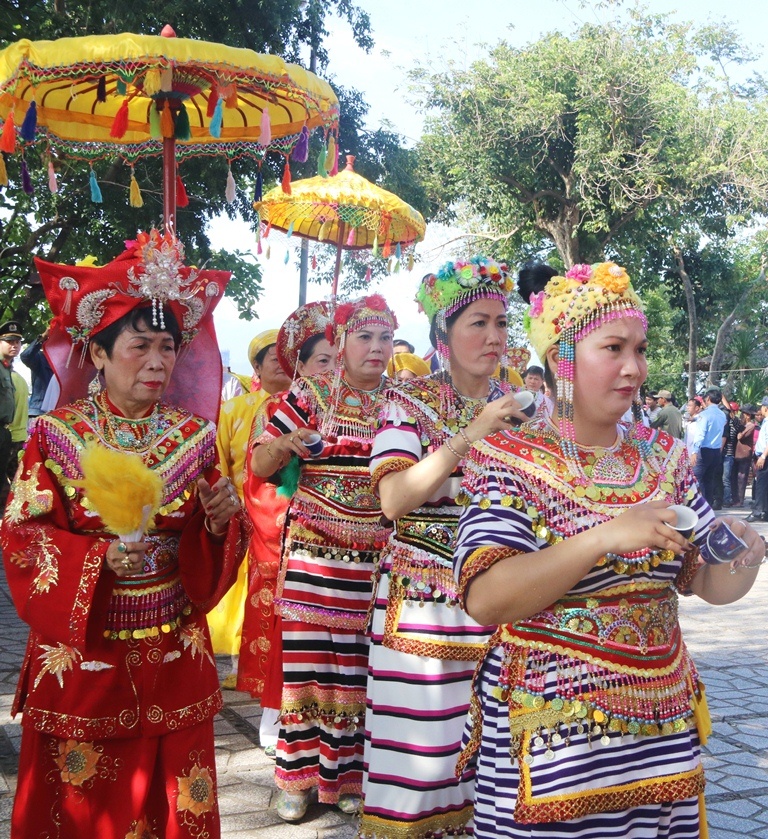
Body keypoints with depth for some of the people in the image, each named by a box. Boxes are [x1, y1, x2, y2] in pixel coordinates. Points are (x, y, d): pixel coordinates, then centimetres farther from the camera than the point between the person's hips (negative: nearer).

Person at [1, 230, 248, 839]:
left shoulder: (193, 437, 3)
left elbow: (212, 551, 6)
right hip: (82, 653, -2)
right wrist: (101, 558, -22)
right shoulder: (57, 434, -4)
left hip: (173, 655, 2)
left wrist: (219, 522, -16)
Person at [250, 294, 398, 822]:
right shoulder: (310, 395, 2)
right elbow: (259, 467, 1)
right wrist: (284, 443, -19)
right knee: (307, 659, 1)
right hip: (314, 553, -1)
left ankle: (348, 774, 19)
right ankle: (299, 776, 14)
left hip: (378, 557, 2)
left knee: (360, 663, 4)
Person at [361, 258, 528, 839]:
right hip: (424, 601, -3)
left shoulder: (518, 406, 11)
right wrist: (470, 435, -20)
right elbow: (394, 500, -16)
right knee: (422, 749, -2)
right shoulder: (410, 401, -2)